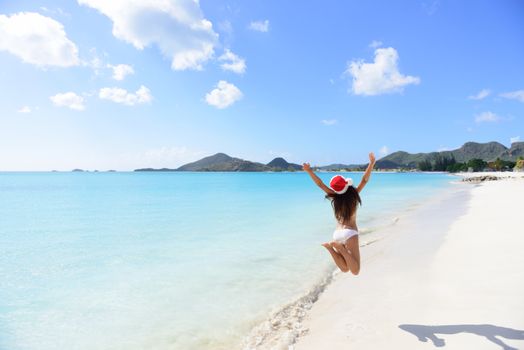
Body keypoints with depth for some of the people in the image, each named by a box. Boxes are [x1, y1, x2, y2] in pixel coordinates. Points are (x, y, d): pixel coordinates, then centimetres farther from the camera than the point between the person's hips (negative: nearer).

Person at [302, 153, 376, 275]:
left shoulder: (335, 197, 3)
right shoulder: (353, 195, -2)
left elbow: (320, 184, 3)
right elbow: (365, 180, -4)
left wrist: (309, 171, -1)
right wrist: (371, 163, -11)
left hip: (337, 234, 4)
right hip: (350, 233, -4)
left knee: (345, 269, 10)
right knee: (355, 271, -4)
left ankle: (331, 247, -12)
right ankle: (340, 247, -22)